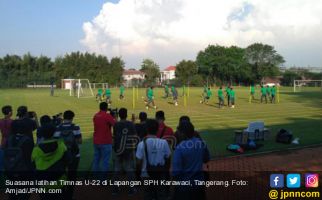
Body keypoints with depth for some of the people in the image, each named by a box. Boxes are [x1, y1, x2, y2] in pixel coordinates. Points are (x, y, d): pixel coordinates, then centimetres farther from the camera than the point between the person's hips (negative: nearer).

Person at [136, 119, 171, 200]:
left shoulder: (142, 144, -14)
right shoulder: (163, 142, -11)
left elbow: (139, 161, -11)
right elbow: (168, 158, -2)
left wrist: (140, 172, 7)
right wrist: (166, 170, 14)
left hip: (147, 174, 0)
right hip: (161, 174, 1)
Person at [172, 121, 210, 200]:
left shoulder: (180, 148, -22)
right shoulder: (202, 144, -7)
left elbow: (176, 168, -18)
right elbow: (207, 159, 10)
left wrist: (175, 178, -1)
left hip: (184, 183, -4)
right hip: (199, 182, 5)